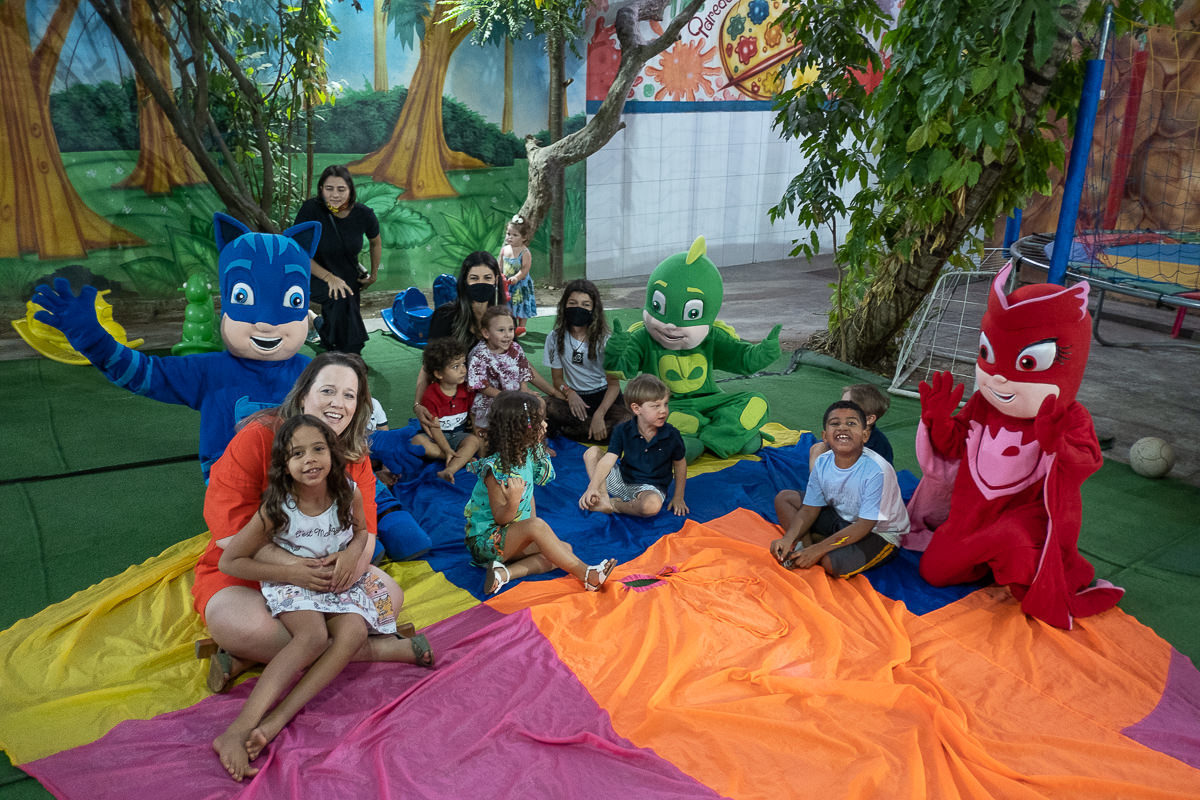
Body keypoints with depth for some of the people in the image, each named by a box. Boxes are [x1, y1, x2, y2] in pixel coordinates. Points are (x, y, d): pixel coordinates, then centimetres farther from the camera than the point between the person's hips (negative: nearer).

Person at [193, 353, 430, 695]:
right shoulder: (258, 438, -15)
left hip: (324, 573, 5)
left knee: (389, 594, -16)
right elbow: (227, 528, -21)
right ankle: (372, 648, -25)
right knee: (235, 623, -36)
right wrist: (287, 568, -34)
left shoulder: (356, 457, 1)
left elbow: (364, 531, -4)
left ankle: (253, 655, -19)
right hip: (245, 573, -5)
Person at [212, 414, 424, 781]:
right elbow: (229, 562, -9)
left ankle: (276, 720, -36)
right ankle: (237, 731, -42)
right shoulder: (276, 509, -17)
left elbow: (361, 529, 13)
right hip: (292, 585, -3)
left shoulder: (348, 493, -9)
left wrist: (352, 552, -12)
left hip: (339, 582, 4)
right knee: (313, 636, -34)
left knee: (354, 631, -29)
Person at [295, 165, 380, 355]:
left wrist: (374, 274, 14)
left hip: (349, 277, 4)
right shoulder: (311, 210, -22)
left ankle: (322, 322, 46)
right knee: (340, 299, -33)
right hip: (316, 276, -4)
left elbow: (376, 243, 8)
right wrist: (330, 278, -28)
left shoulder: (363, 214, -14)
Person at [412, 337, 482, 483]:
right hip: (436, 436, -2)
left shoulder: (468, 390, -4)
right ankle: (464, 458, -34)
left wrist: (479, 438, -9)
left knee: (473, 441, -30)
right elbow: (434, 427, -17)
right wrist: (448, 450, -27)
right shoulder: (430, 396, -15)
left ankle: (449, 470, -48)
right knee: (417, 441, -32)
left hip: (459, 434, 2)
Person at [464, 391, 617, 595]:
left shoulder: (527, 454, 1)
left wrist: (537, 534, 3)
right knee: (536, 525, -33)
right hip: (485, 539, -9)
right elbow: (501, 518, -20)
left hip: (514, 536, 9)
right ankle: (586, 574, -30)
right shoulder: (496, 469, -23)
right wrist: (513, 502, -41)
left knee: (565, 548, -7)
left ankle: (504, 574, -21)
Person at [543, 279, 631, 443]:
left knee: (626, 420, -34)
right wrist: (569, 392, -19)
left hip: (604, 395, 0)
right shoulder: (555, 338, 0)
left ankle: (565, 432, -24)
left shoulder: (605, 339, -6)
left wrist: (599, 414, -25)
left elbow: (614, 383, -8)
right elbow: (557, 378, 5)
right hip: (575, 398, 1)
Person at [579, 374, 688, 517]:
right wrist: (593, 487, -36)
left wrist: (678, 497, 8)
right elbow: (608, 460, -20)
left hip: (650, 487, -2)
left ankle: (614, 505, -11)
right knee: (592, 452, -11)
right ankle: (604, 499, -21)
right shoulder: (623, 430, -10)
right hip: (622, 480, 2)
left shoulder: (671, 435, -11)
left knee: (652, 505, -39)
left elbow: (680, 463, 4)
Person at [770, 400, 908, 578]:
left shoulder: (877, 470, -30)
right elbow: (810, 510, -2)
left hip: (879, 532, -6)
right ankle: (806, 543, -14)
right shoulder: (823, 463, -11)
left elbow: (864, 526, -27)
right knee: (784, 498, 1)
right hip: (842, 520, 6)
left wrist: (818, 550, -28)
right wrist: (788, 539, -20)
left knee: (834, 563, -34)